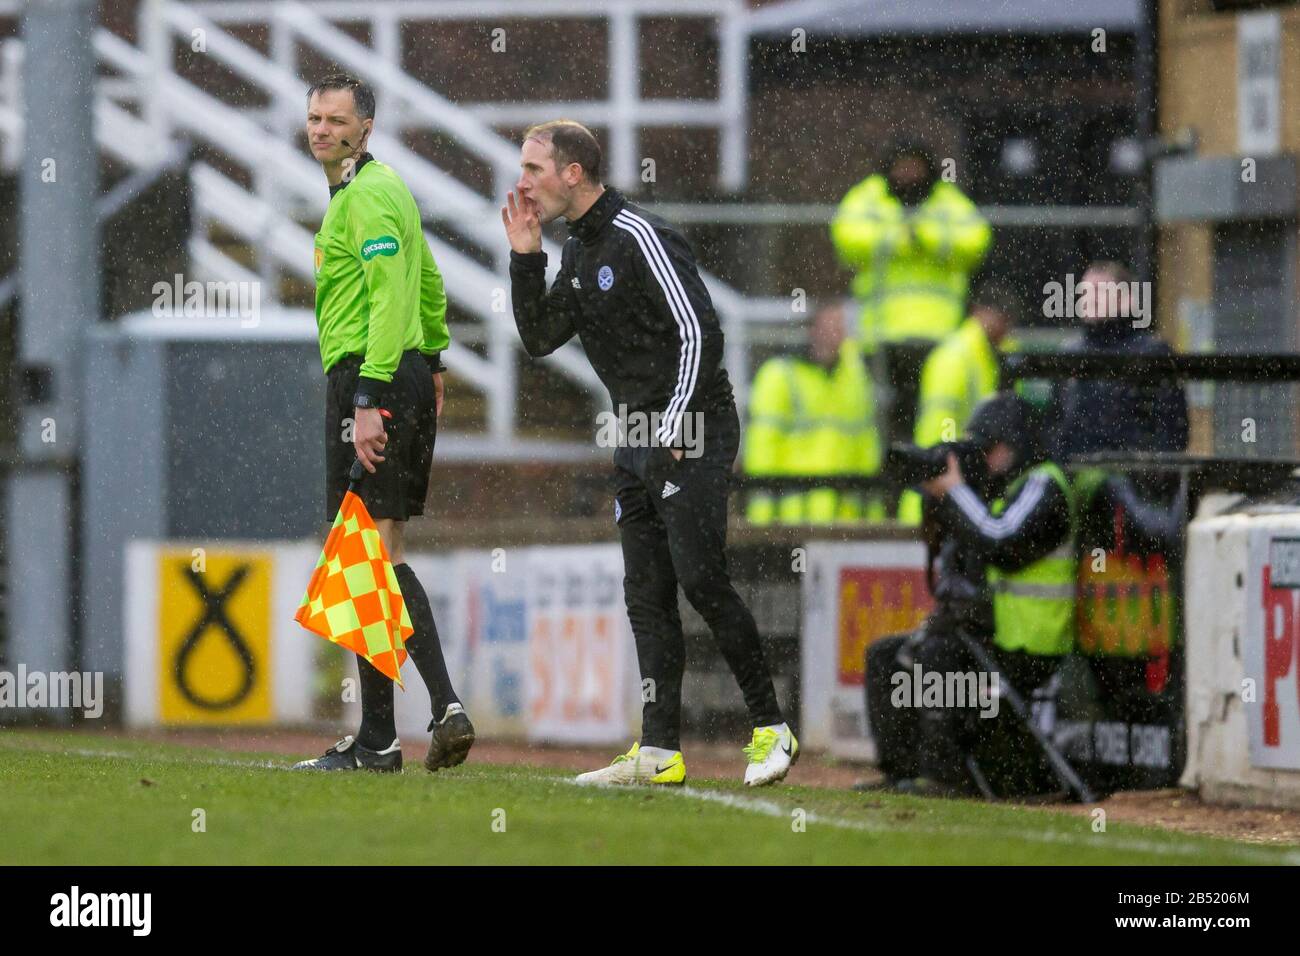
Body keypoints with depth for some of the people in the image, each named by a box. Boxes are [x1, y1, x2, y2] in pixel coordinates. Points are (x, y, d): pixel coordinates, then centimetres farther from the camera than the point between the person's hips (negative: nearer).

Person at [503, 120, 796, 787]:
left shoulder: (640, 238, -14)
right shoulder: (578, 254, 14)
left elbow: (700, 332, -17)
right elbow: (539, 339, 17)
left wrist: (673, 431, -18)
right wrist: (525, 257, 5)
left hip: (690, 436, -9)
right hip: (636, 444, 9)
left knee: (699, 577, -15)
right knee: (646, 596, 4)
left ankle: (771, 728, -7)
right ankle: (659, 752, 4)